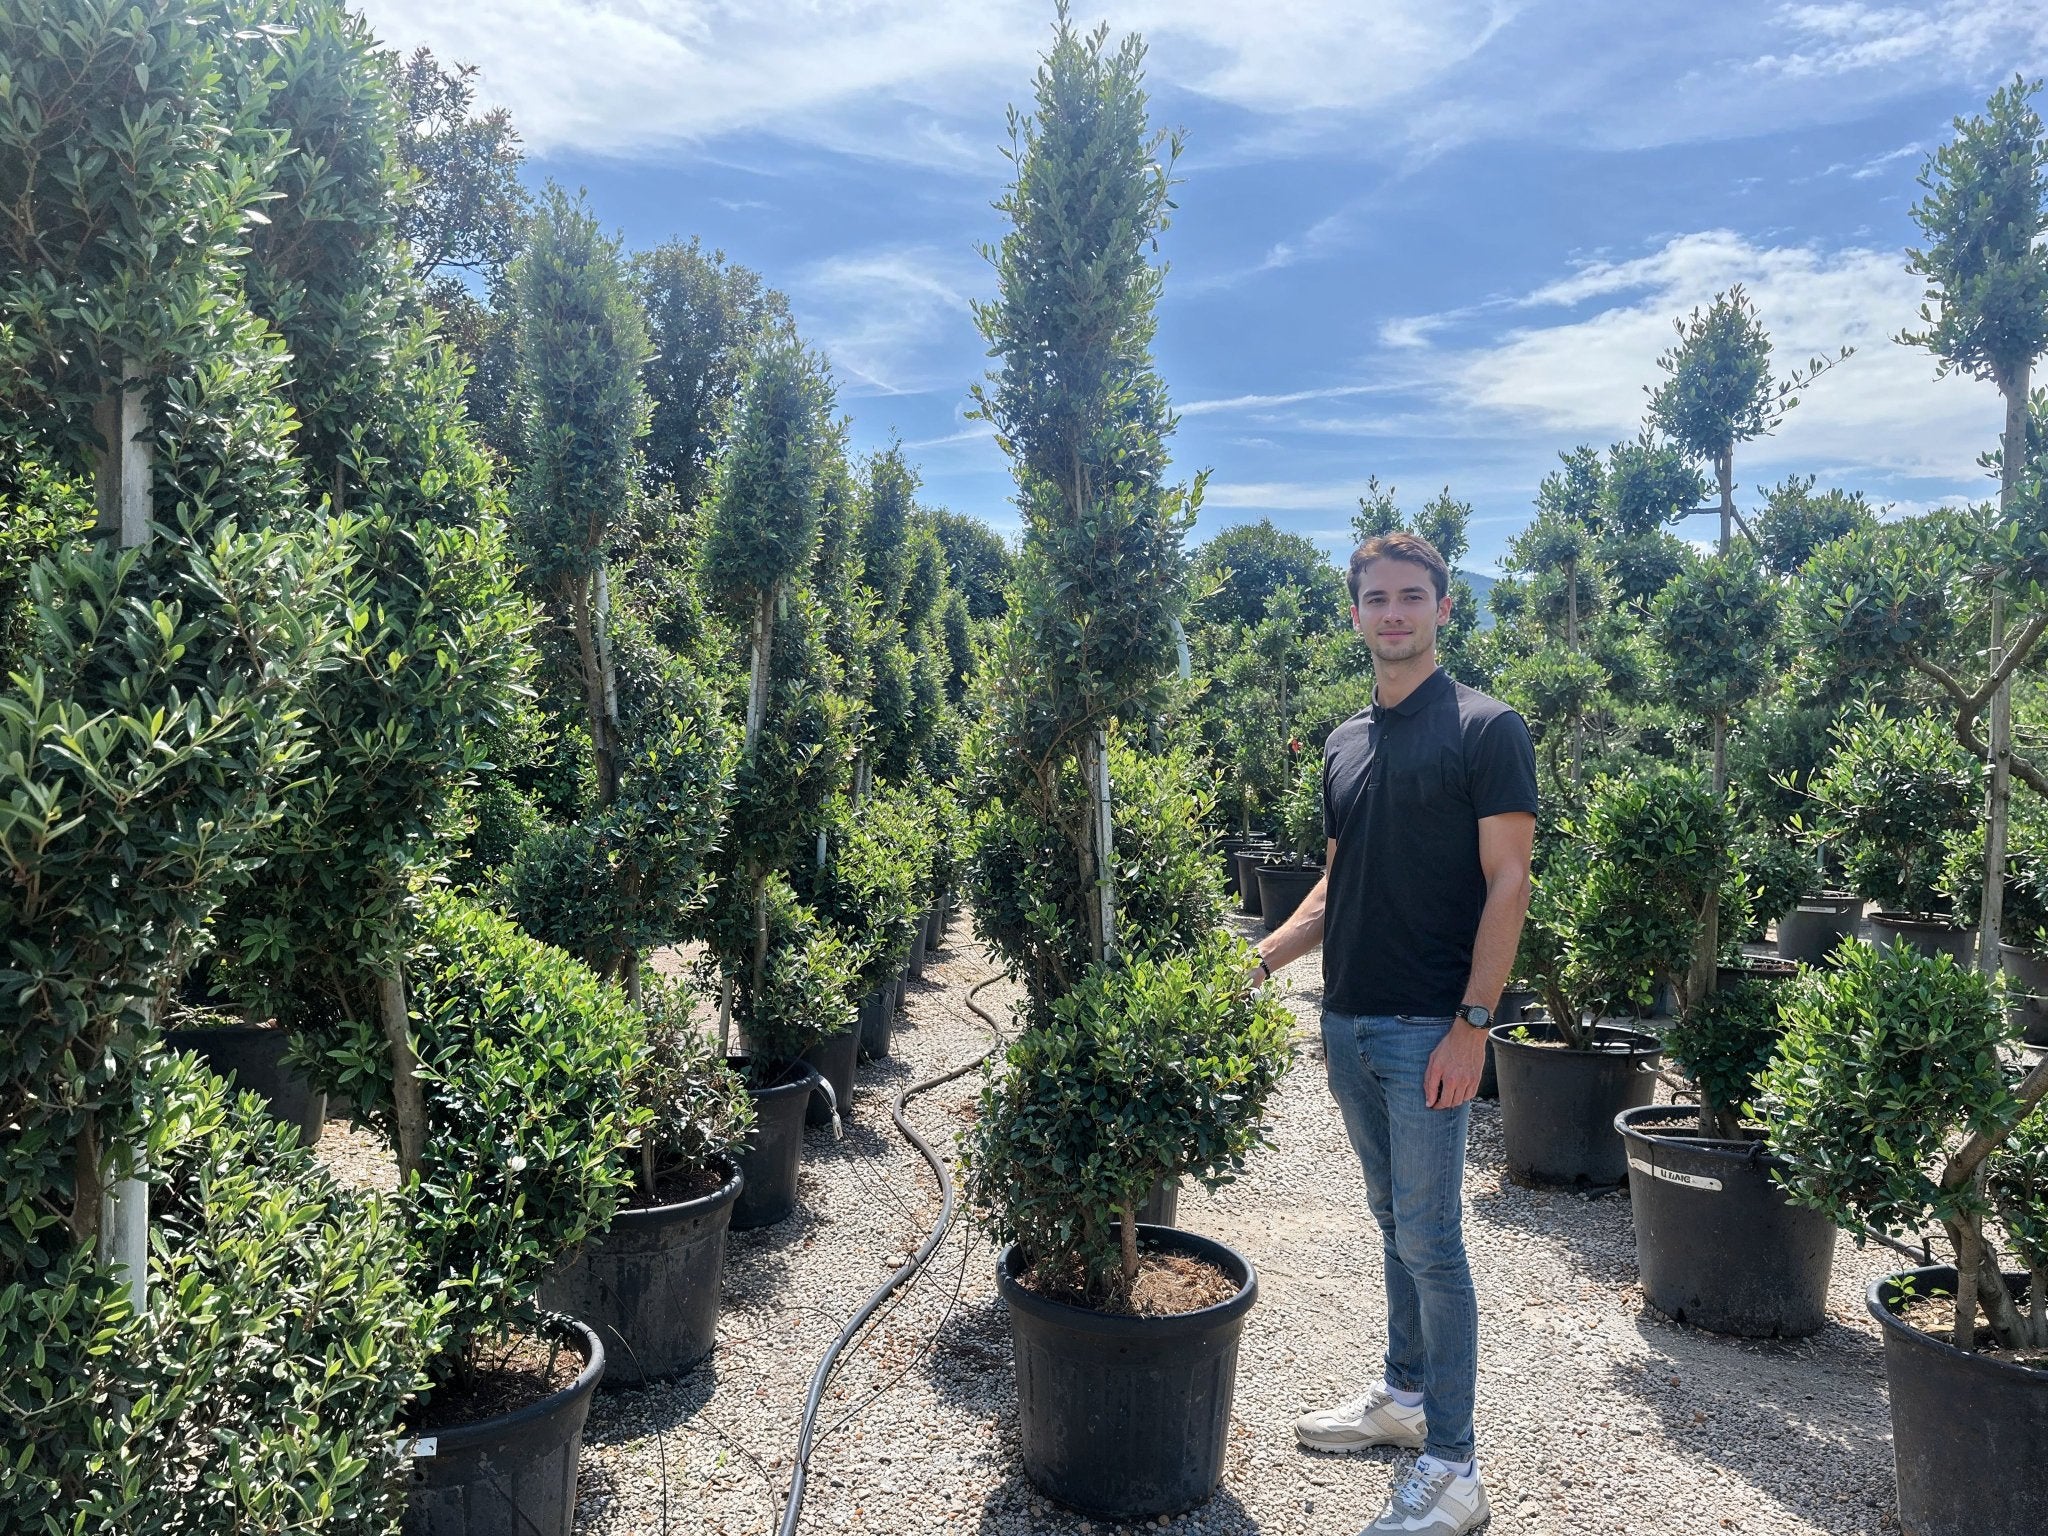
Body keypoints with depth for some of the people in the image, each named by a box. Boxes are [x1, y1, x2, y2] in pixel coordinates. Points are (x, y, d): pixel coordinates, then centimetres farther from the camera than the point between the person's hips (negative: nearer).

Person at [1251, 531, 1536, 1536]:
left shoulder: (1486, 729, -9)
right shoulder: (1344, 745, 12)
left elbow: (1507, 883, -13)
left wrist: (1471, 1024, -18)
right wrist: (1262, 958, 5)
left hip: (1428, 1030, -7)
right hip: (1348, 1022, 7)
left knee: (1429, 1240, -2)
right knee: (1396, 1222, 19)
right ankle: (1405, 1395, 34)